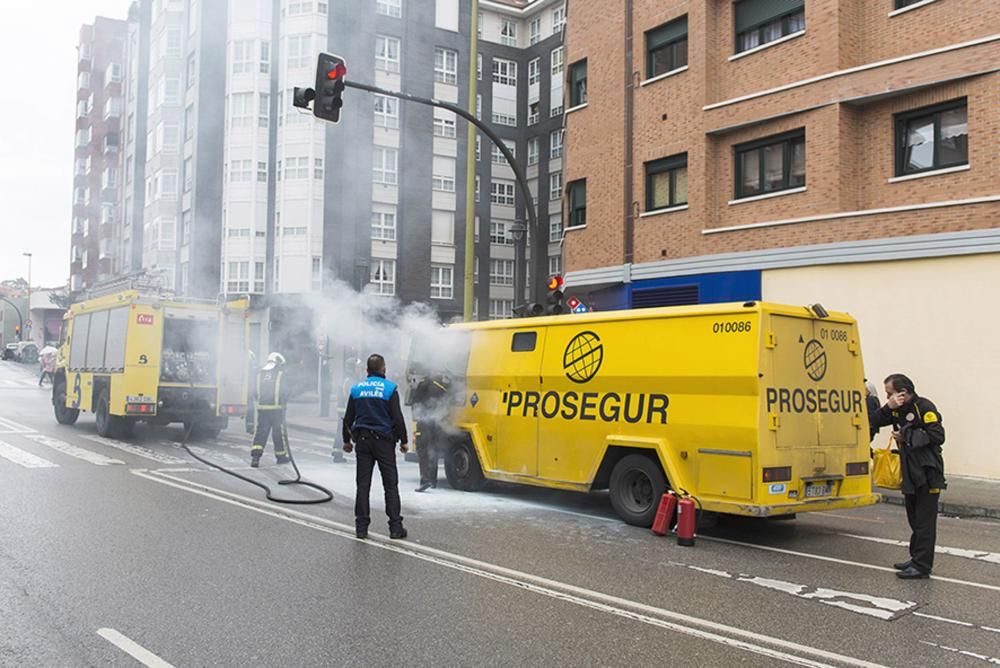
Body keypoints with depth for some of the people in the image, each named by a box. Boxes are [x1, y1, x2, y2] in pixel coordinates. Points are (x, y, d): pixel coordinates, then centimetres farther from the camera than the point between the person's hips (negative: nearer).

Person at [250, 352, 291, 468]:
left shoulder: (260, 374, 9)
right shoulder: (281, 374, -3)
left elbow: (255, 392, 10)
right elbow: (285, 392, -3)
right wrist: (284, 401, 12)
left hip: (261, 407, 3)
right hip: (276, 407, -3)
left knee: (260, 431, 4)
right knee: (279, 432, 7)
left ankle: (255, 456, -9)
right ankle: (281, 456, 16)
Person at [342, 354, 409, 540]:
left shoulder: (357, 388, 5)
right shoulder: (389, 388, -7)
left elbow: (348, 418, 9)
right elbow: (397, 418, -9)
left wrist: (347, 440, 20)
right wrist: (403, 440, 1)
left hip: (362, 440, 3)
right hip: (383, 440, -3)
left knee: (363, 484, 7)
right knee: (390, 484, 2)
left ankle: (361, 527, 7)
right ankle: (395, 527, 2)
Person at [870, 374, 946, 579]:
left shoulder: (924, 407, -13)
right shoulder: (897, 410, 12)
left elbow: (937, 436, -20)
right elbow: (874, 423, 4)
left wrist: (906, 437, -15)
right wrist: (889, 407, -10)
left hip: (927, 472, -9)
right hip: (910, 472, 9)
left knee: (925, 520, -4)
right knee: (914, 519, 16)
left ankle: (922, 566, -2)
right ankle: (916, 558, 25)